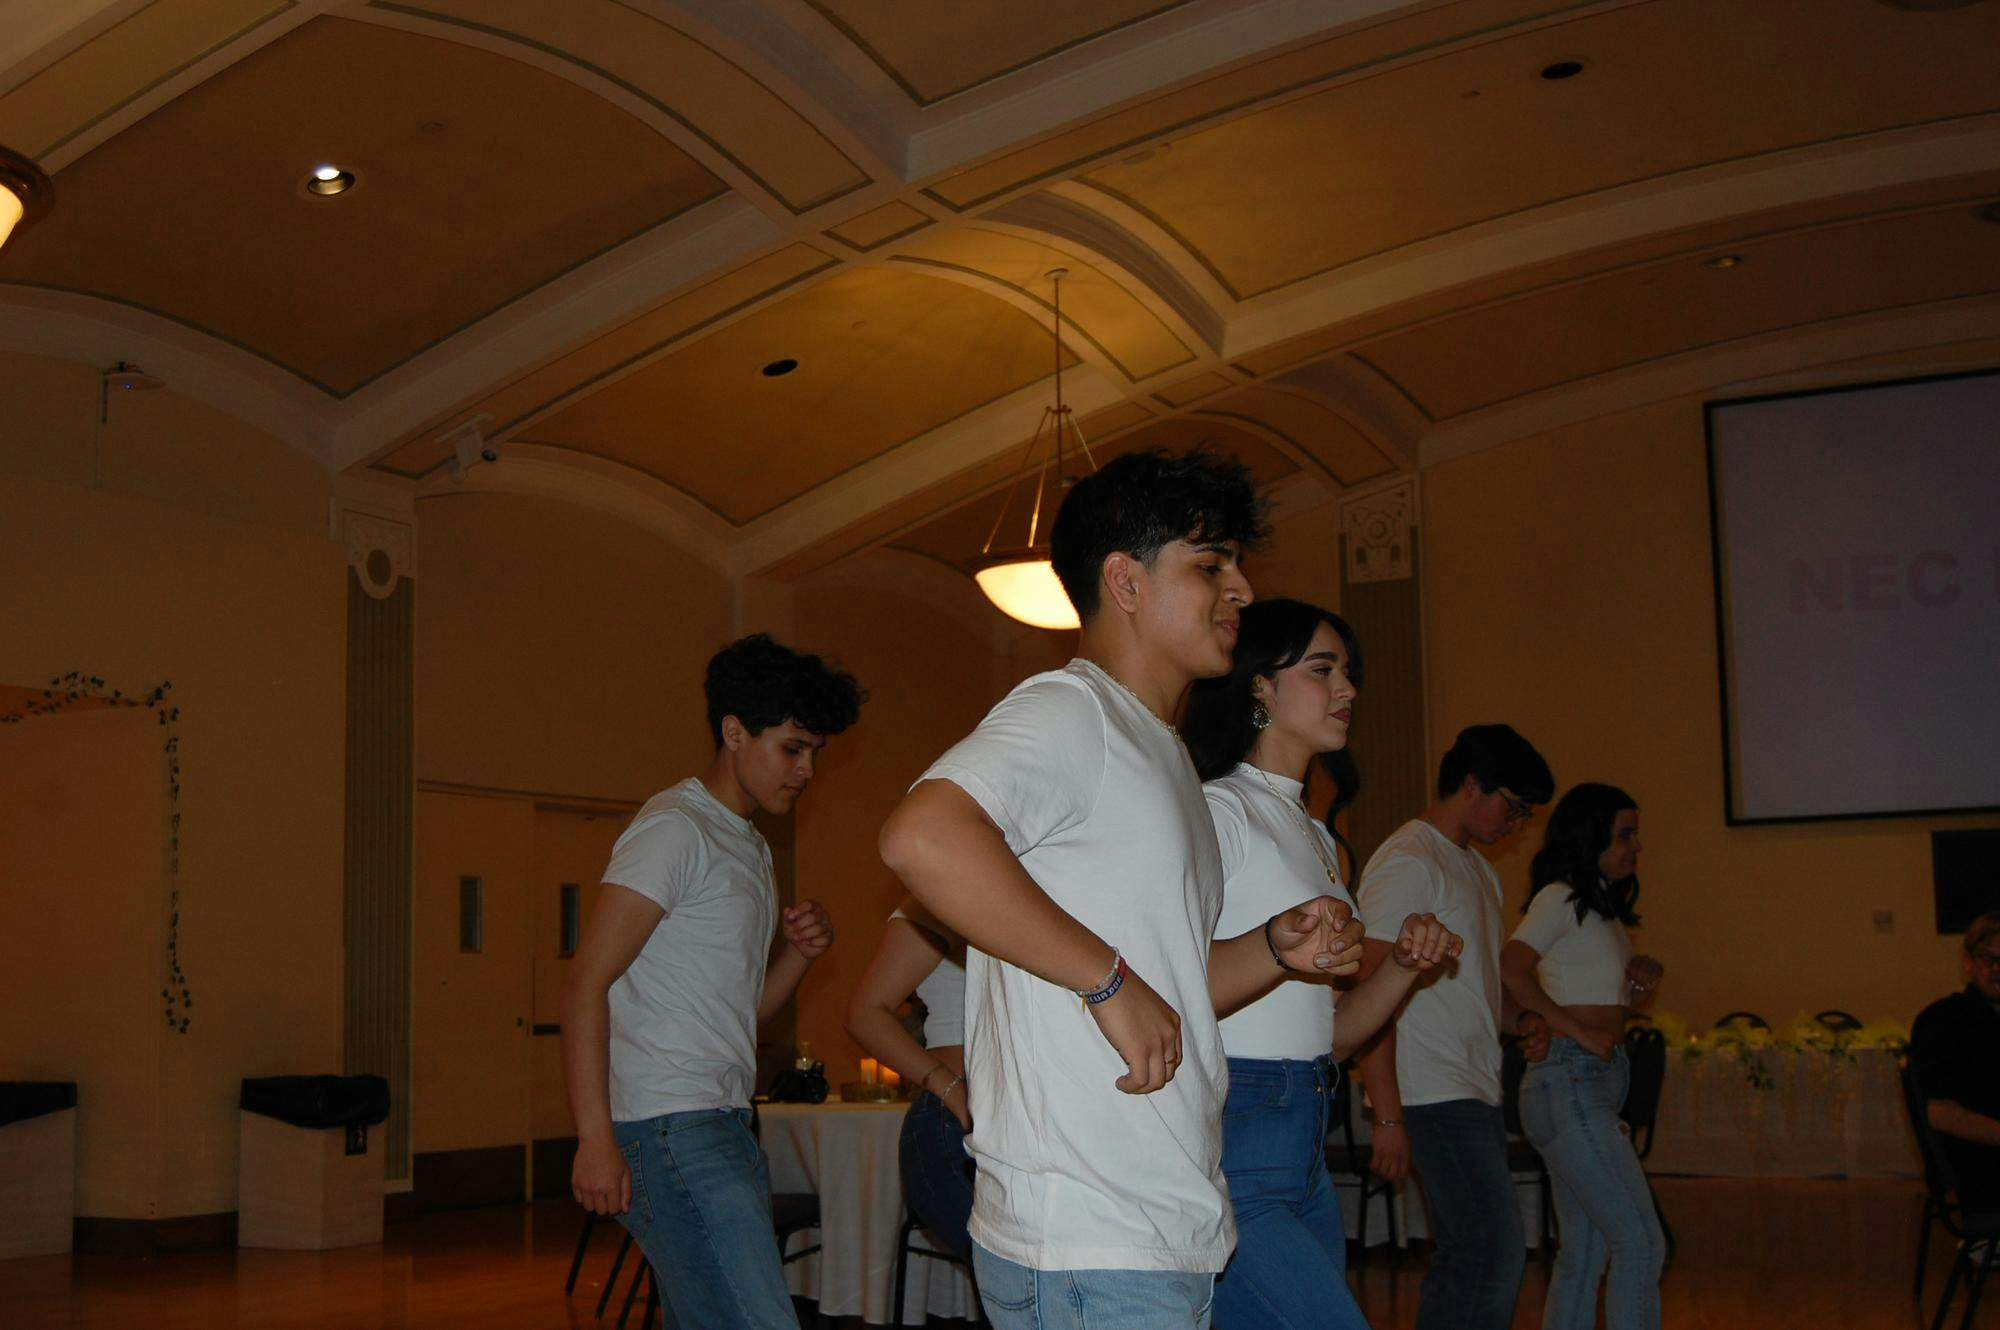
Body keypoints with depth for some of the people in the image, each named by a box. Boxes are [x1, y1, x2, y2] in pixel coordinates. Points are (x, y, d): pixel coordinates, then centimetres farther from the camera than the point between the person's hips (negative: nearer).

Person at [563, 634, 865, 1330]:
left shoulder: (748, 847, 23)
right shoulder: (676, 829, -7)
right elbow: (586, 985, -14)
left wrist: (800, 952, 5)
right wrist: (596, 1138, -20)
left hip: (723, 1127, 9)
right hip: (668, 1127, -9)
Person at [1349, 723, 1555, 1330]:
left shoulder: (1480, 870, 21)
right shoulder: (1407, 863, -10)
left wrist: (1519, 1018, 10)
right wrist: (1388, 1116, -20)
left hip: (1477, 1093, 9)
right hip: (1433, 1095, -9)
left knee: (1465, 1261, 9)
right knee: (1495, 1253, -14)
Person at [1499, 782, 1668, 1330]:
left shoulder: (1603, 906, 18)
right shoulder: (1561, 897, -9)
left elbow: (1620, 994, 28)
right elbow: (1512, 969, -24)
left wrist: (1645, 973, 7)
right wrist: (1580, 1032, -22)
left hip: (1598, 1084, 9)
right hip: (1568, 1083, -9)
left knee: (1584, 1254, 10)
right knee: (1641, 1243, -11)